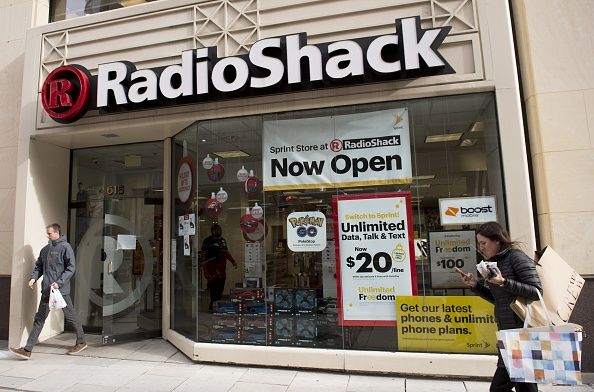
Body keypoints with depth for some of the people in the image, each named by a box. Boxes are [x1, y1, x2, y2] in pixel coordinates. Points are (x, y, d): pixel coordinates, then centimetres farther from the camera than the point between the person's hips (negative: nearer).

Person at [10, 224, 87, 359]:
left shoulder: (65, 247, -8)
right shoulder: (45, 249, 11)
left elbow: (70, 268, -12)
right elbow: (39, 267, 17)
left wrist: (59, 282, -20)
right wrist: (33, 277, -2)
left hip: (61, 290, -6)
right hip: (46, 291, 6)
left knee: (71, 317, 6)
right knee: (39, 319, 8)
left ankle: (81, 342, 21)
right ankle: (27, 349, 14)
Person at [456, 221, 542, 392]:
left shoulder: (516, 256, -10)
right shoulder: (495, 262, 13)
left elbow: (537, 291, -17)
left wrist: (504, 282, -25)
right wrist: (476, 285, 8)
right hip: (508, 333, 8)